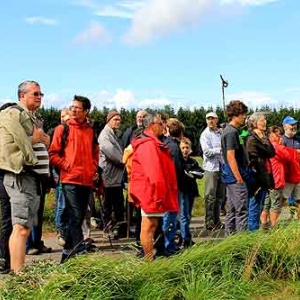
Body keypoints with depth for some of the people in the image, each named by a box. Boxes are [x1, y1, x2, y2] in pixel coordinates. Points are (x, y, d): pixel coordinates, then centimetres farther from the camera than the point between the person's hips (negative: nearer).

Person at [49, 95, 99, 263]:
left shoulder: (91, 130, 12)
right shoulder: (63, 129, 0)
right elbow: (53, 154, -1)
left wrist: (95, 168, 10)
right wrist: (67, 166, -10)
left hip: (87, 180, 5)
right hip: (70, 179, -5)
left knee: (79, 217, 11)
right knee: (75, 217, -11)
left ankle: (68, 252, 22)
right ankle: (80, 252, -8)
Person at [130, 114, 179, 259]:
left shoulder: (152, 143, 20)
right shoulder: (148, 143, -14)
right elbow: (153, 171, -22)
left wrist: (161, 192, 20)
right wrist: (157, 194, -23)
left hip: (153, 192, 11)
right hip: (151, 191, -11)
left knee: (151, 225, 15)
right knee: (149, 226, -6)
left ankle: (149, 258, 23)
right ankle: (149, 259, -1)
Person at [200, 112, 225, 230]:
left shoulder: (221, 133, 12)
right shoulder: (205, 134, -2)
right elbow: (207, 151, -12)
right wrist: (220, 150, -12)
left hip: (222, 166, 6)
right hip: (211, 167, -5)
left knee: (220, 195, 11)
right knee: (210, 196, -5)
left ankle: (216, 220, 21)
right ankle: (209, 221, 1)